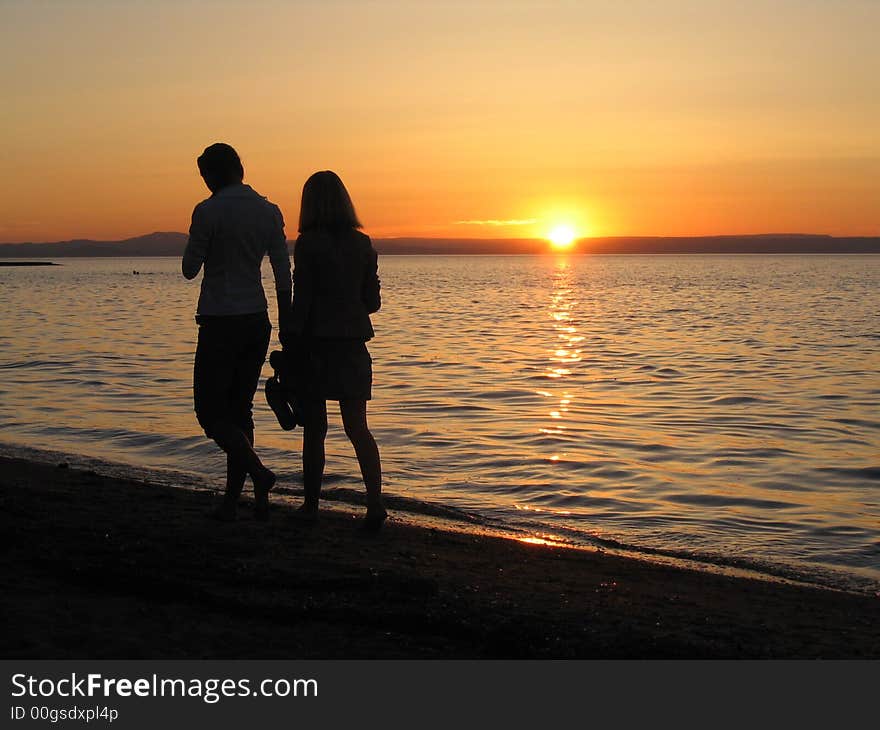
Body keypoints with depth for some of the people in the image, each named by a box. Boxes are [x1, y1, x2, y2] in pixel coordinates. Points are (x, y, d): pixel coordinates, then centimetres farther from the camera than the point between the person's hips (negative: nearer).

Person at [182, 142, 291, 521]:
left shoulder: (208, 211, -11)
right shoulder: (269, 212, 6)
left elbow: (190, 269, -5)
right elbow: (284, 274, 6)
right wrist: (285, 323, 11)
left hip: (220, 323, -6)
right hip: (257, 320, 6)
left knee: (210, 409, 3)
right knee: (239, 409, 12)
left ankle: (259, 472, -17)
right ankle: (231, 500, 14)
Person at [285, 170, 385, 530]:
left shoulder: (308, 244, -9)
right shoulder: (362, 244, 5)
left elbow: (301, 300, -11)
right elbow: (372, 302, 8)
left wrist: (289, 344, -4)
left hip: (316, 342, -4)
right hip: (353, 342, 4)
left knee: (314, 427, 7)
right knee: (357, 427, 5)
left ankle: (311, 505, 16)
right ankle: (375, 502, -8)